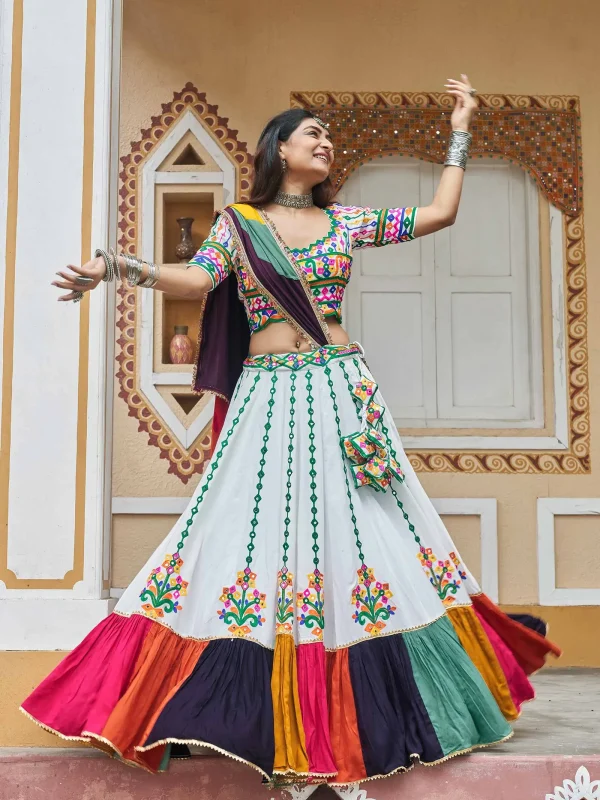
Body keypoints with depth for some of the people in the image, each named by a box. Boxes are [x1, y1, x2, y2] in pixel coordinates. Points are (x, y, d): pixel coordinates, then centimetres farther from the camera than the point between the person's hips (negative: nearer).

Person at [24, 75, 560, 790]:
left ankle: (359, 708, 12)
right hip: (266, 398, -2)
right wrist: (118, 267, -21)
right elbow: (196, 280, -6)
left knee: (359, 530, 0)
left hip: (341, 394, 2)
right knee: (258, 530, -4)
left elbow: (440, 213, 15)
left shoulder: (346, 221, 13)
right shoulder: (238, 222, 9)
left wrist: (460, 130, 17)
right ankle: (260, 710, 7)